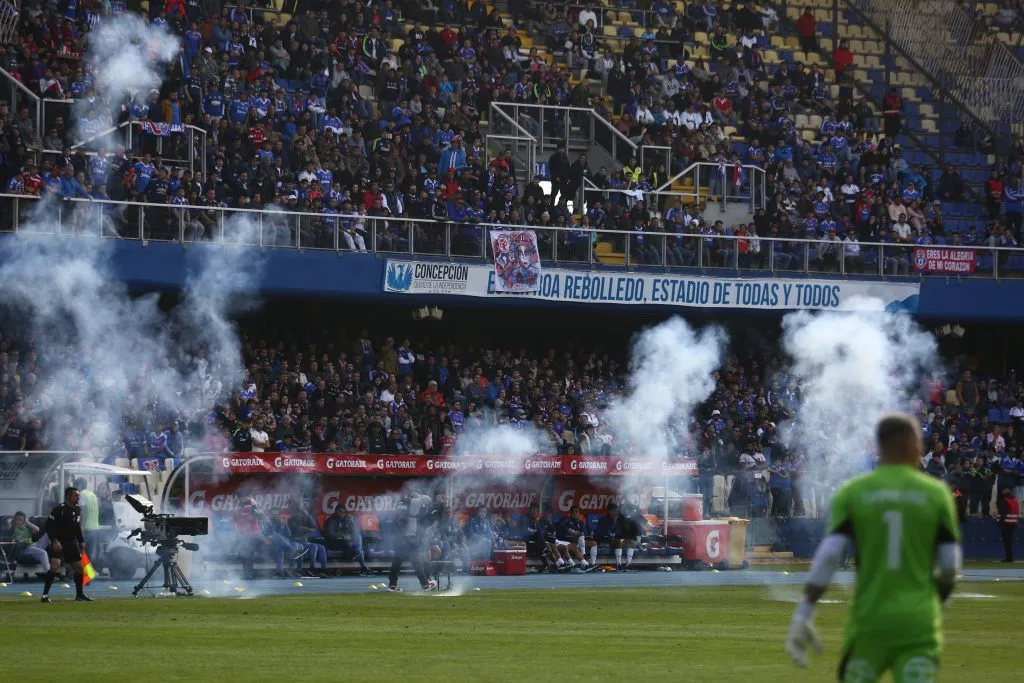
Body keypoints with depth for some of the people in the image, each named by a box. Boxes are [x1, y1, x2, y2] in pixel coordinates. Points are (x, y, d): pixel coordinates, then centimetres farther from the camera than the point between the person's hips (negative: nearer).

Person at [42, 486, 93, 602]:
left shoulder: (78, 510, 8)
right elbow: (49, 525, -16)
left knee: (79, 567, 10)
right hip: (59, 543, -7)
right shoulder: (59, 509, -15)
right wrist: (54, 541, -23)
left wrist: (81, 541, 12)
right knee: (55, 566, -21)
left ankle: (79, 594, 24)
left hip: (72, 543, 7)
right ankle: (45, 594, -15)